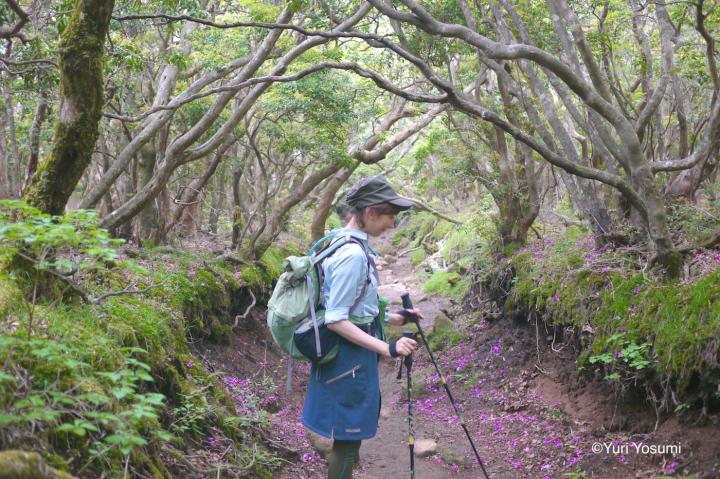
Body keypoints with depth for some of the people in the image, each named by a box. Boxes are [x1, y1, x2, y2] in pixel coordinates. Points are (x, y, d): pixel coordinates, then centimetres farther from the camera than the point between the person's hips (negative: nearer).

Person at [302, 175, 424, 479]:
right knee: (348, 435, 4)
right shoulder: (353, 254, -23)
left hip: (348, 355, 10)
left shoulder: (344, 244, 7)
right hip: (350, 358, -10)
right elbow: (336, 320, -25)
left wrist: (393, 318, 15)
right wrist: (387, 348, -26)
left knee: (349, 433, 22)